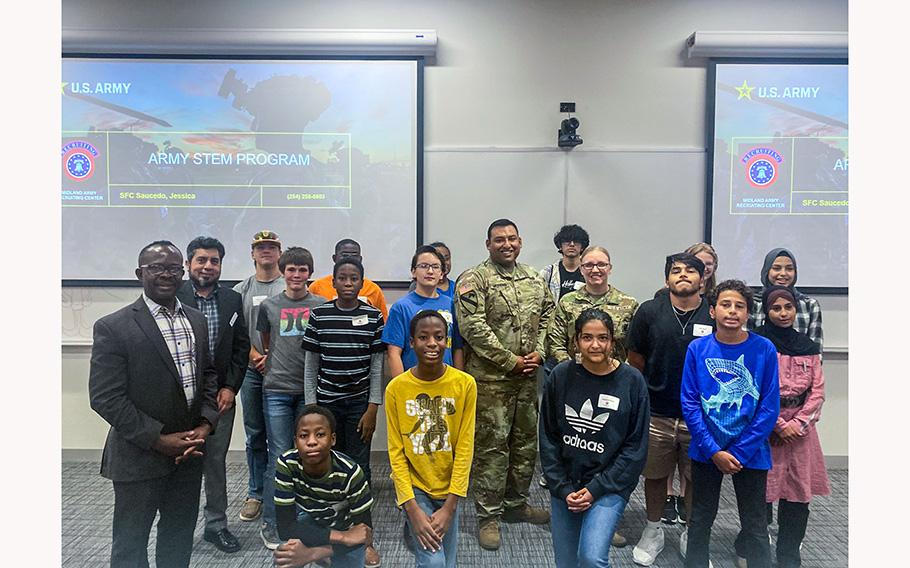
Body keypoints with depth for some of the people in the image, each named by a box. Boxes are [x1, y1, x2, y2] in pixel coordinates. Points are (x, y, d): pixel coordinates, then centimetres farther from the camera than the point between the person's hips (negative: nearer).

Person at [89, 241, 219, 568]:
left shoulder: (197, 320, 6)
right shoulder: (113, 327, -12)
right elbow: (105, 397, -15)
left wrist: (206, 424, -5)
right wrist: (158, 439, -17)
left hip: (189, 452, 5)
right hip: (139, 457, -4)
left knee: (180, 540, 17)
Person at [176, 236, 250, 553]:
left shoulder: (233, 300, 4)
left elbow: (242, 347, 5)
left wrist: (230, 388, -2)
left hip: (221, 395, 3)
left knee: (216, 461, 13)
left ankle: (216, 524, 26)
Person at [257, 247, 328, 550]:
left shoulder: (321, 305, 2)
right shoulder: (269, 306, 4)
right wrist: (274, 362, 9)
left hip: (311, 389, 1)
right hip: (277, 390, 0)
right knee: (280, 457, 1)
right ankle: (270, 524, 15)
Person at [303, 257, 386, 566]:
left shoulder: (374, 316, -2)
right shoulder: (319, 315, -1)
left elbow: (377, 367, -1)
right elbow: (311, 366, 3)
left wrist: (372, 410, -4)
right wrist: (311, 407, 0)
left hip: (359, 402, -1)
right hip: (326, 401, 1)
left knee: (359, 468, 3)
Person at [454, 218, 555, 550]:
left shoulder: (534, 279, 12)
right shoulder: (474, 280, -10)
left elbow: (548, 316, 15)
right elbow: (473, 328, -17)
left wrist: (539, 352, -2)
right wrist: (511, 361, -15)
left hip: (528, 376, 7)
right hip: (491, 378, -6)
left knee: (526, 441, 16)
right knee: (492, 445, 0)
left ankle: (516, 503, 33)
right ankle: (489, 516, 14)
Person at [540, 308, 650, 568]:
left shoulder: (632, 381, -10)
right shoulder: (561, 376, -5)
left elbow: (636, 446, -7)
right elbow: (548, 438, 1)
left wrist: (596, 489, -11)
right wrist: (563, 488, -6)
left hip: (610, 485, -2)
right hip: (565, 486, 3)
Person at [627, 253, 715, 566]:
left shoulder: (716, 315, -4)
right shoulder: (649, 312, -5)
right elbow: (635, 358, 3)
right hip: (657, 414, 0)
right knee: (655, 475, 15)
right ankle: (653, 531, 36)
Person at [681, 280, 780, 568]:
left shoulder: (764, 349, -10)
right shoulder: (697, 348, -7)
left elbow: (769, 407, -9)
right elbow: (689, 403, -7)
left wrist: (739, 452, -12)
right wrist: (714, 451, -12)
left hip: (750, 453, -1)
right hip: (706, 451, 1)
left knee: (755, 526, 12)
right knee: (700, 520, 16)